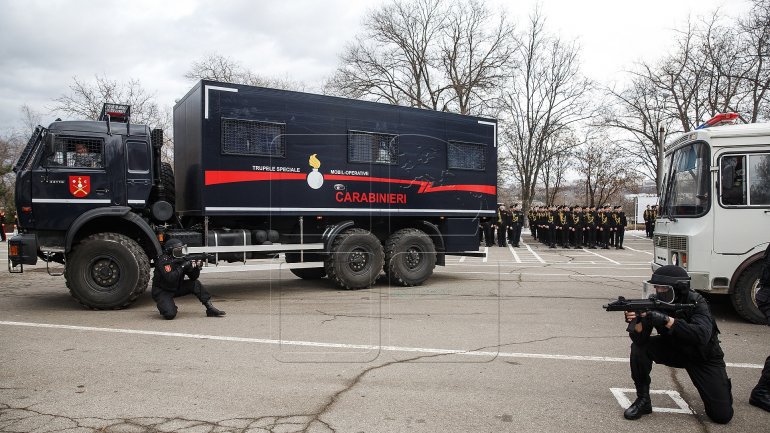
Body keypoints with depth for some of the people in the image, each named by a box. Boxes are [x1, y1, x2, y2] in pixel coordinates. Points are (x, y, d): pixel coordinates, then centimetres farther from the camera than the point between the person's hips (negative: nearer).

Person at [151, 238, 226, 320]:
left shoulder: (182, 259, 0)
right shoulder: (163, 260, -20)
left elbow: (193, 277, -1)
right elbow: (170, 278, -34)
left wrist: (196, 268, -21)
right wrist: (182, 267, -32)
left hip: (176, 288, 7)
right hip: (162, 291, -7)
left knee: (195, 284, -14)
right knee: (170, 315, -26)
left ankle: (210, 309, -12)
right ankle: (164, 305, 11)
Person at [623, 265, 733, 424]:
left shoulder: (696, 302, -26)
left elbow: (702, 335, -44)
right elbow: (639, 340, -26)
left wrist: (667, 320, -50)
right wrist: (638, 320, -47)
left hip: (704, 357, -2)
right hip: (674, 349, 3)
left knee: (722, 416, -9)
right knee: (638, 348, -25)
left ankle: (721, 385, 26)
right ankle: (643, 400, -8)